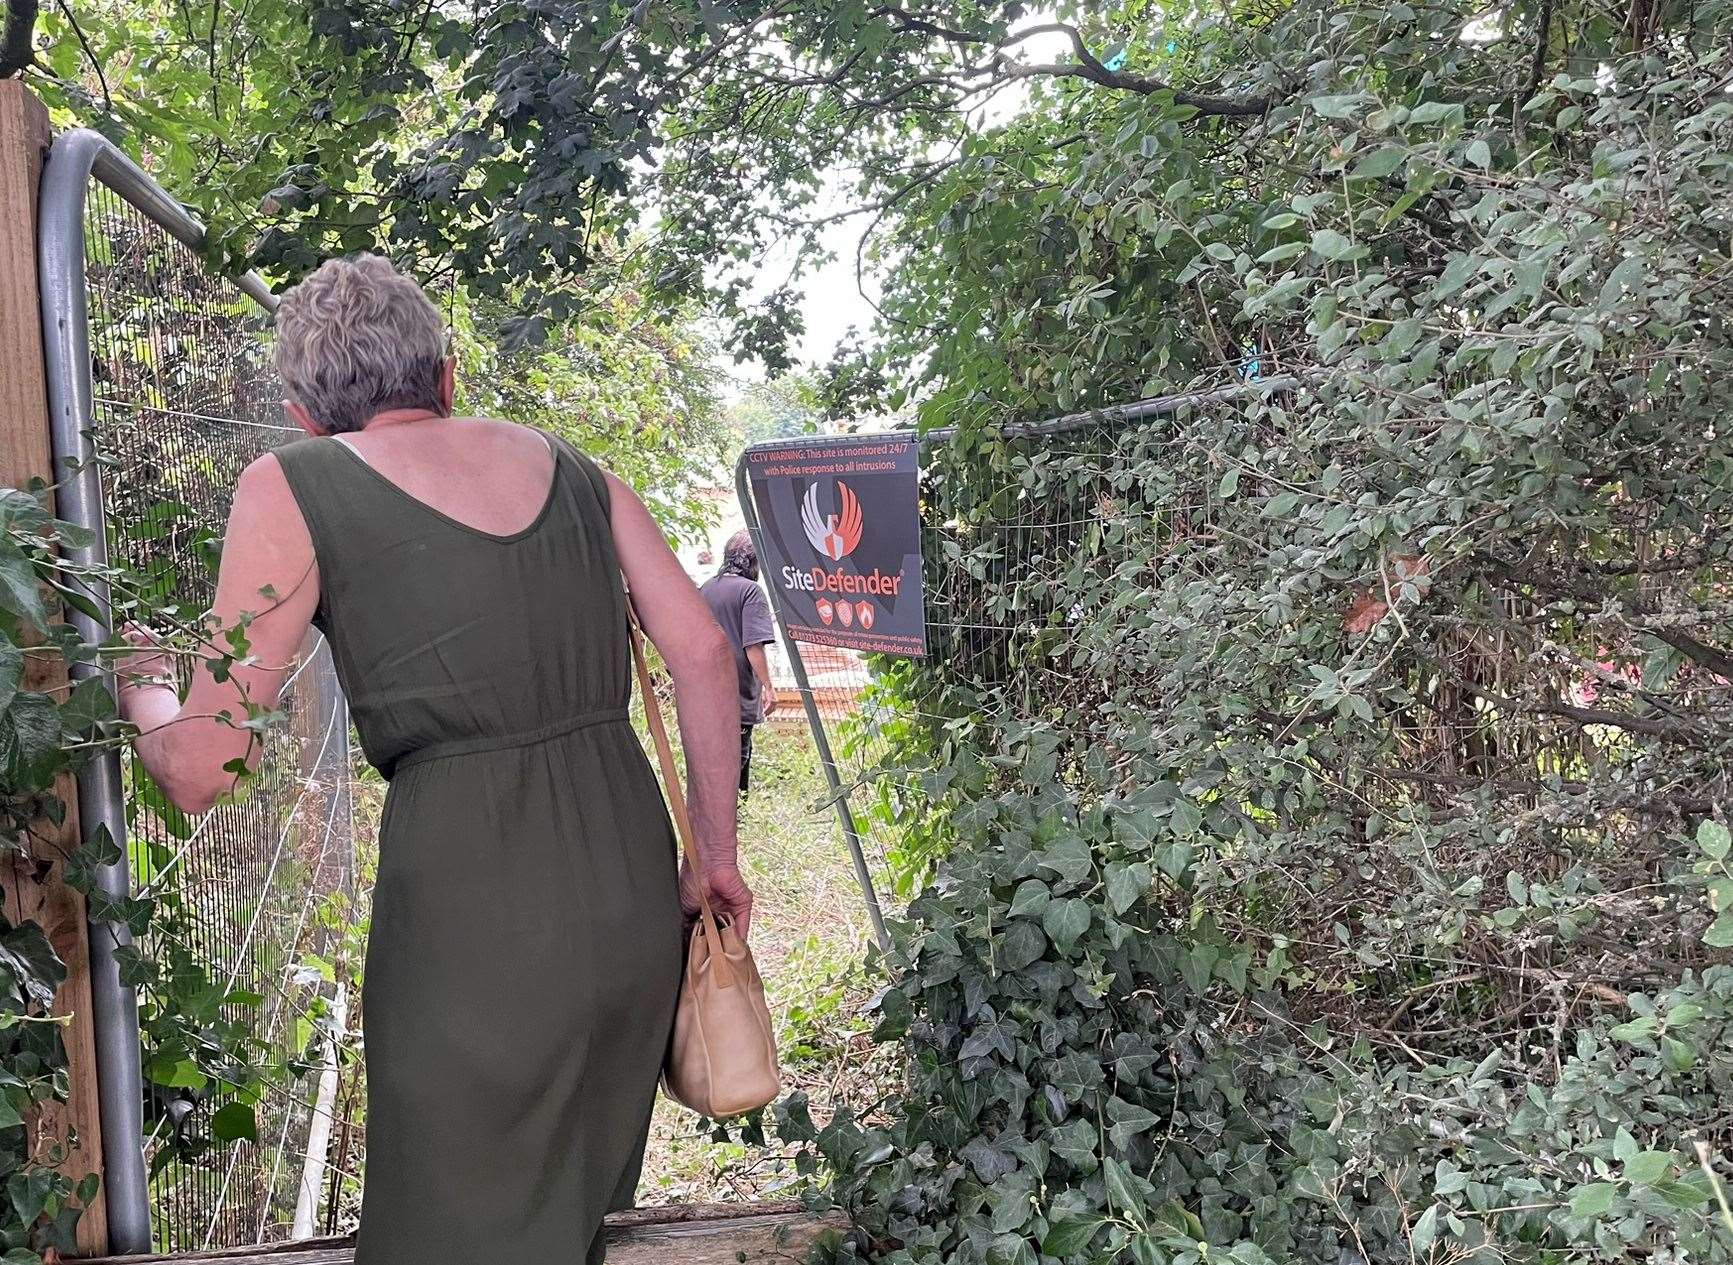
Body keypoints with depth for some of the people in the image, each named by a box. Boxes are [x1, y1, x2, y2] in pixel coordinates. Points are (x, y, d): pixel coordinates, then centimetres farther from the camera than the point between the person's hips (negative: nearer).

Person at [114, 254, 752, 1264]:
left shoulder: (292, 490, -1)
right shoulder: (573, 471, 12)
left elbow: (202, 773, -2)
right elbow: (704, 655, 8)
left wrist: (142, 683, 19)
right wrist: (718, 856, 16)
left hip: (466, 901, -5)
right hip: (634, 883, 5)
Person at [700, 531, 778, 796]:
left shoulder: (705, 588, 11)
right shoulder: (750, 590, -11)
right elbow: (753, 645, -19)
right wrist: (768, 687, -16)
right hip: (739, 694, -7)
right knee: (735, 758, -4)